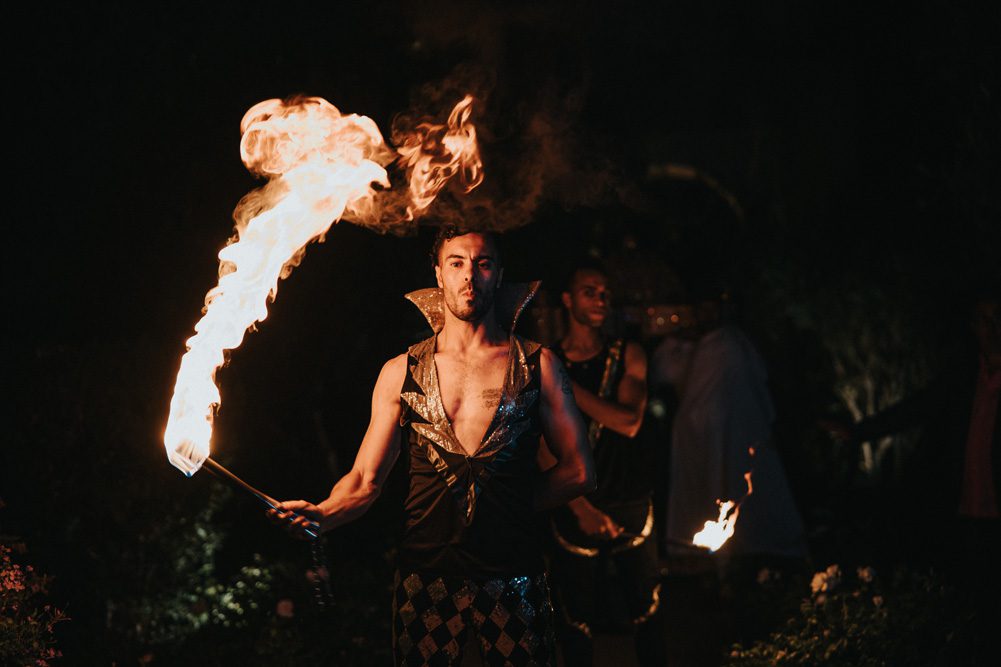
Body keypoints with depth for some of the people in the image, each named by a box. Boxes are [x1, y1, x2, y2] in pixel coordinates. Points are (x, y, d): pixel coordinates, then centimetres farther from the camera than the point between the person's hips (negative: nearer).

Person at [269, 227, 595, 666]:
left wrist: (514, 501, 1)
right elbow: (366, 480, 3)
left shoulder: (538, 366, 5)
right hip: (426, 575, 1)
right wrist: (321, 515, -16)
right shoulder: (401, 373, 8)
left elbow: (578, 472, 7)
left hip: (513, 577, -1)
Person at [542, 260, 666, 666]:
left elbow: (629, 422, -11)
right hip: (575, 508, -1)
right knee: (578, 622, 3)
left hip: (632, 506, 1)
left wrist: (566, 385, -14)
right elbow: (543, 450, -4)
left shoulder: (628, 356, 4)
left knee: (647, 615, 6)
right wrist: (582, 509, -11)